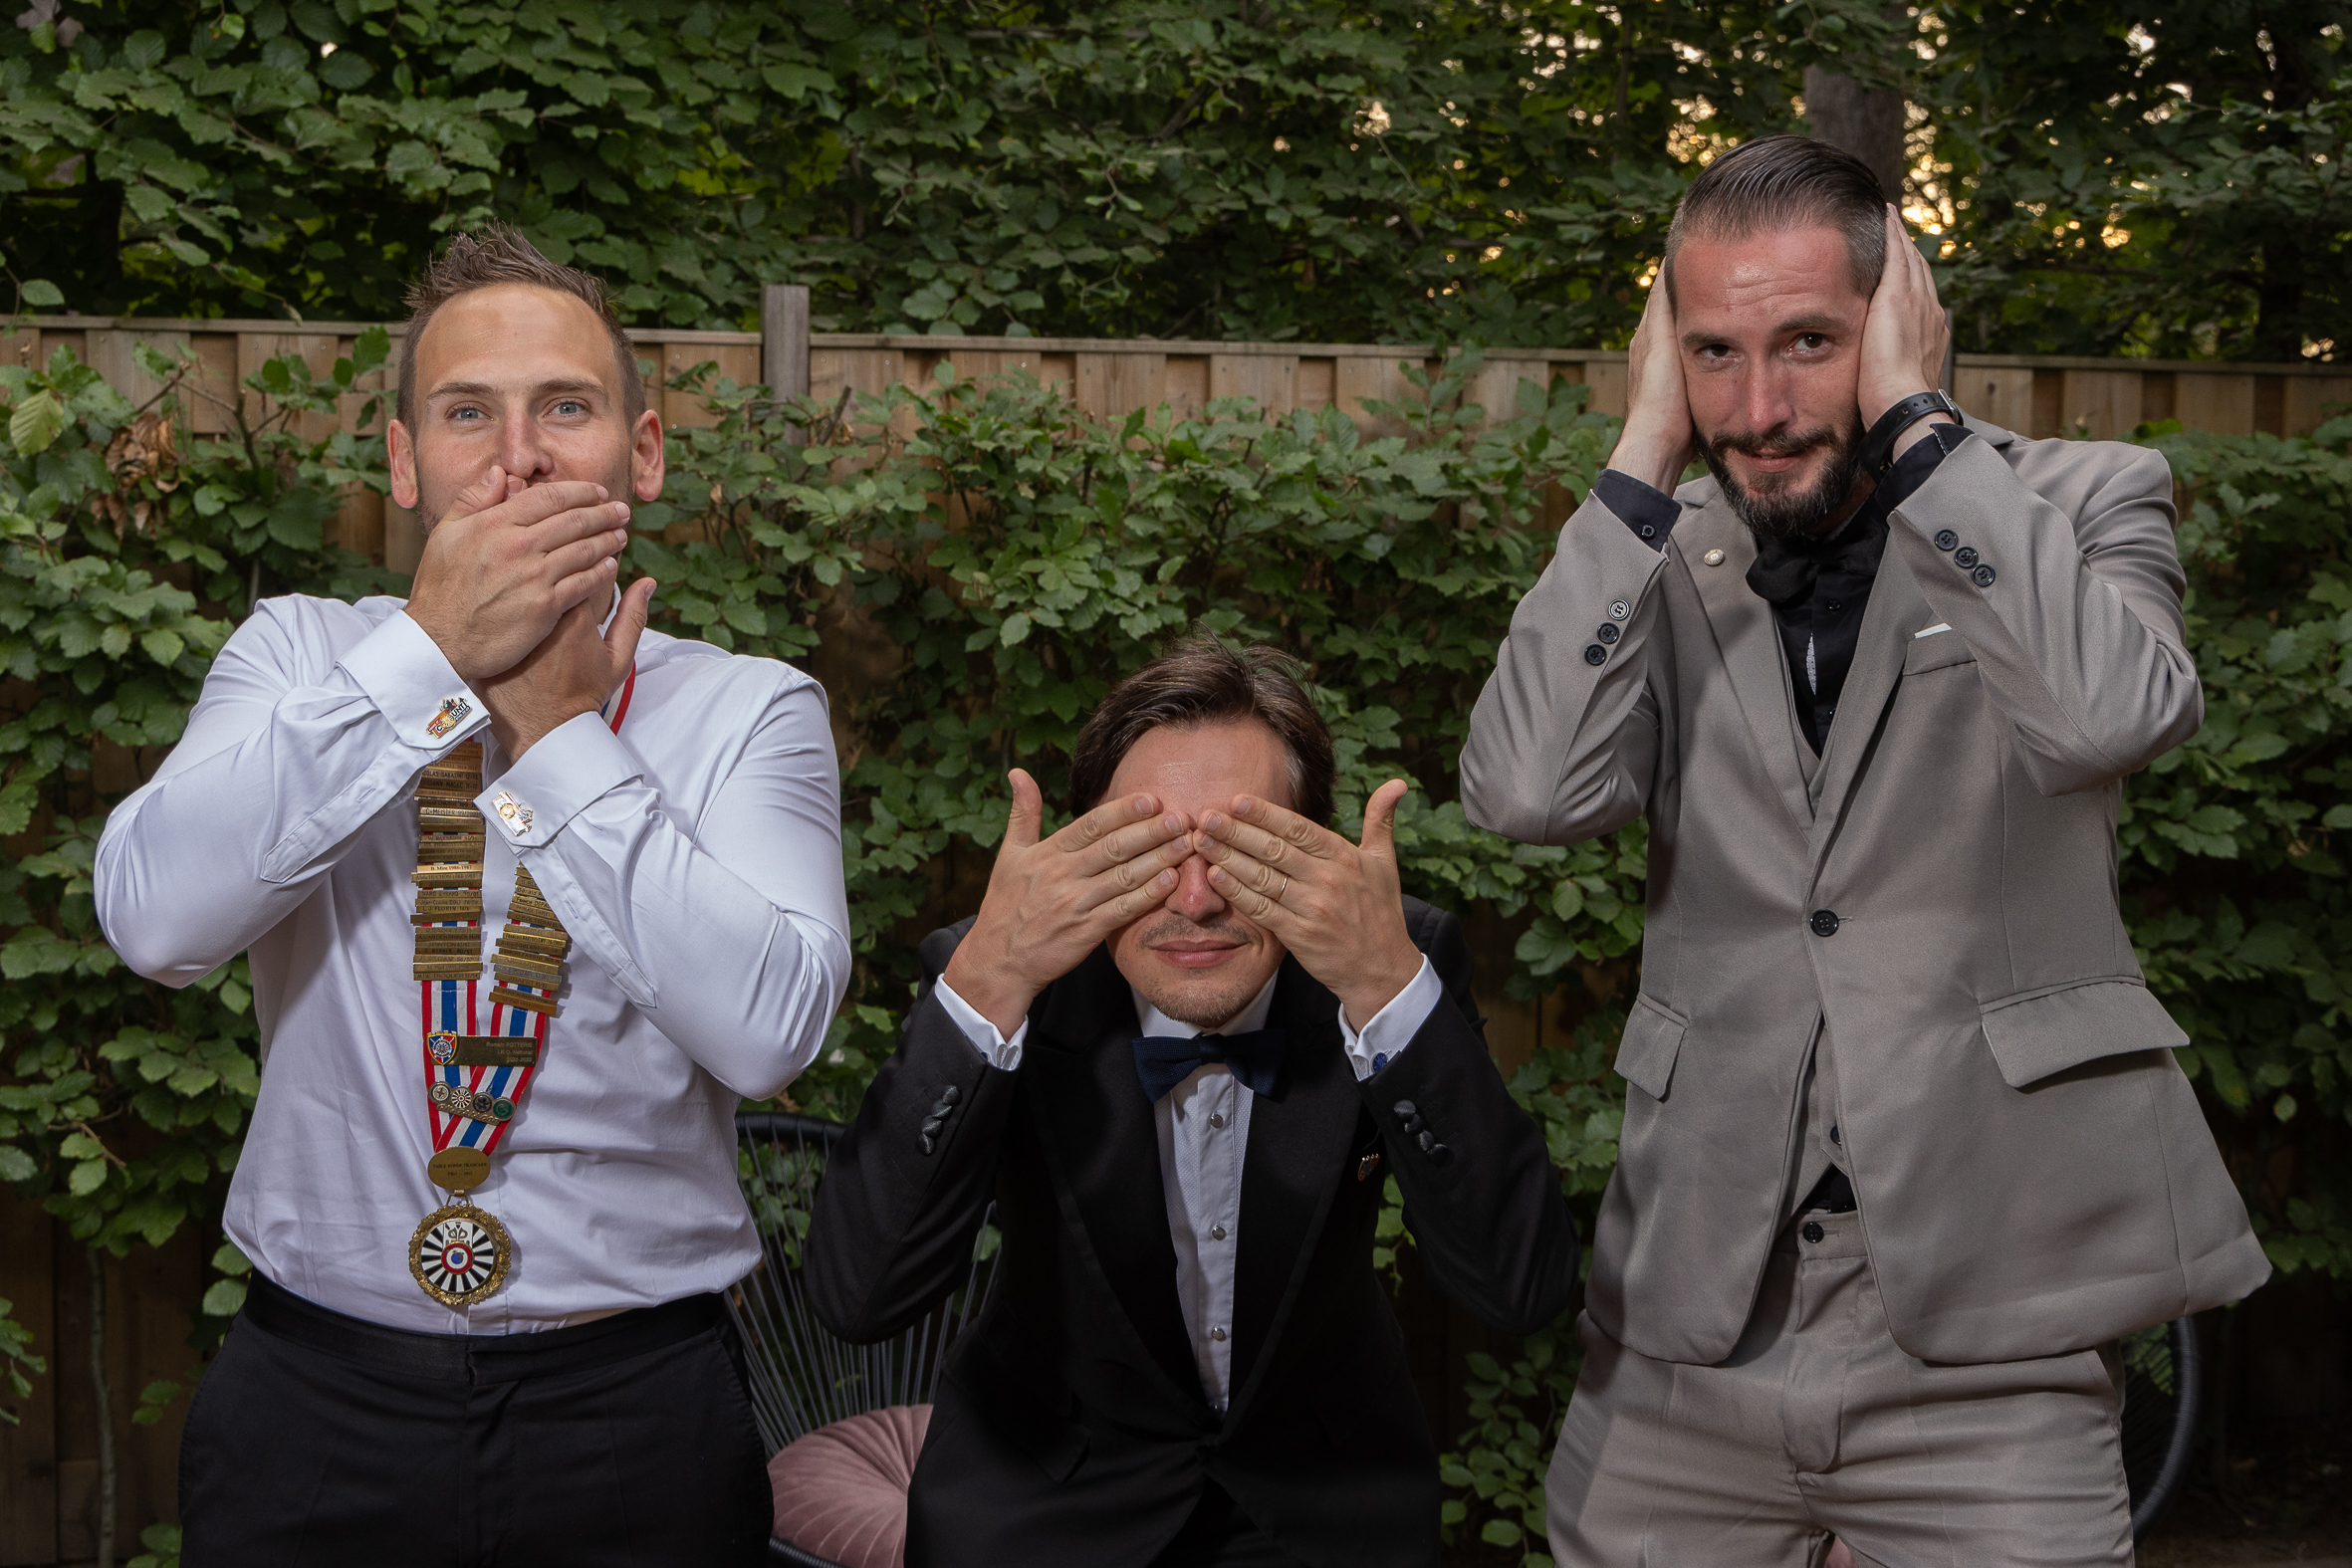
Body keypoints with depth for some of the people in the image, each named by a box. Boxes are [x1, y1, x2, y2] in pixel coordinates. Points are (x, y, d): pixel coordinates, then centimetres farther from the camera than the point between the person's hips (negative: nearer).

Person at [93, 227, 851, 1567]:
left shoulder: (752, 713, -2)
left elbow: (766, 1030, -18)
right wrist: (430, 656, -17)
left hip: (633, 1415, -1)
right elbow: (155, 918, -16)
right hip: (318, 1400, 1)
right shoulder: (300, 658, 2)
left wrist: (561, 734, -15)